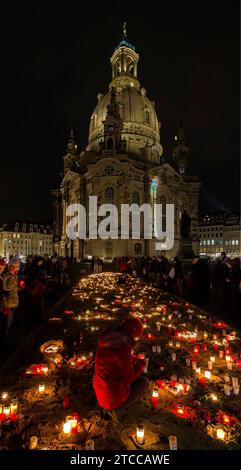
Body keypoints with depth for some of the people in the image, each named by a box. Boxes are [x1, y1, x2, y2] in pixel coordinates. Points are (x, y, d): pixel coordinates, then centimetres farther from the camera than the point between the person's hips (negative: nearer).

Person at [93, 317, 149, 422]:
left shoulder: (106, 339, -4)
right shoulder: (123, 346, -29)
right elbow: (129, 378, -19)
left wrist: (134, 360, 9)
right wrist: (141, 364, -3)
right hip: (114, 396, -7)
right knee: (144, 382, 15)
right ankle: (119, 408, 5)